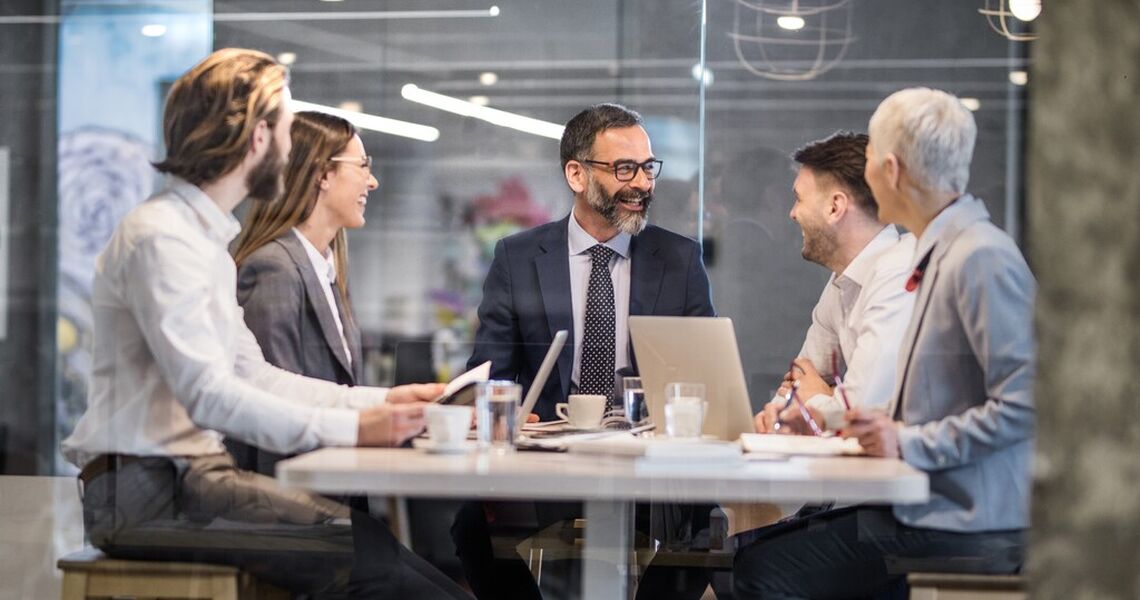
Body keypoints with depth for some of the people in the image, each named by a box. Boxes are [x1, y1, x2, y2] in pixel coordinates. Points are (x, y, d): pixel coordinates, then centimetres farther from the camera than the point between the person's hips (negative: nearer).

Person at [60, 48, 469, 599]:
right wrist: (351, 427, -25)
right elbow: (209, 395, -22)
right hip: (148, 490, -9)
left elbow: (252, 375, 18)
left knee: (379, 546, -8)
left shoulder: (204, 235, 19)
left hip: (187, 474, 9)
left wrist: (378, 401, 9)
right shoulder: (160, 236, -13)